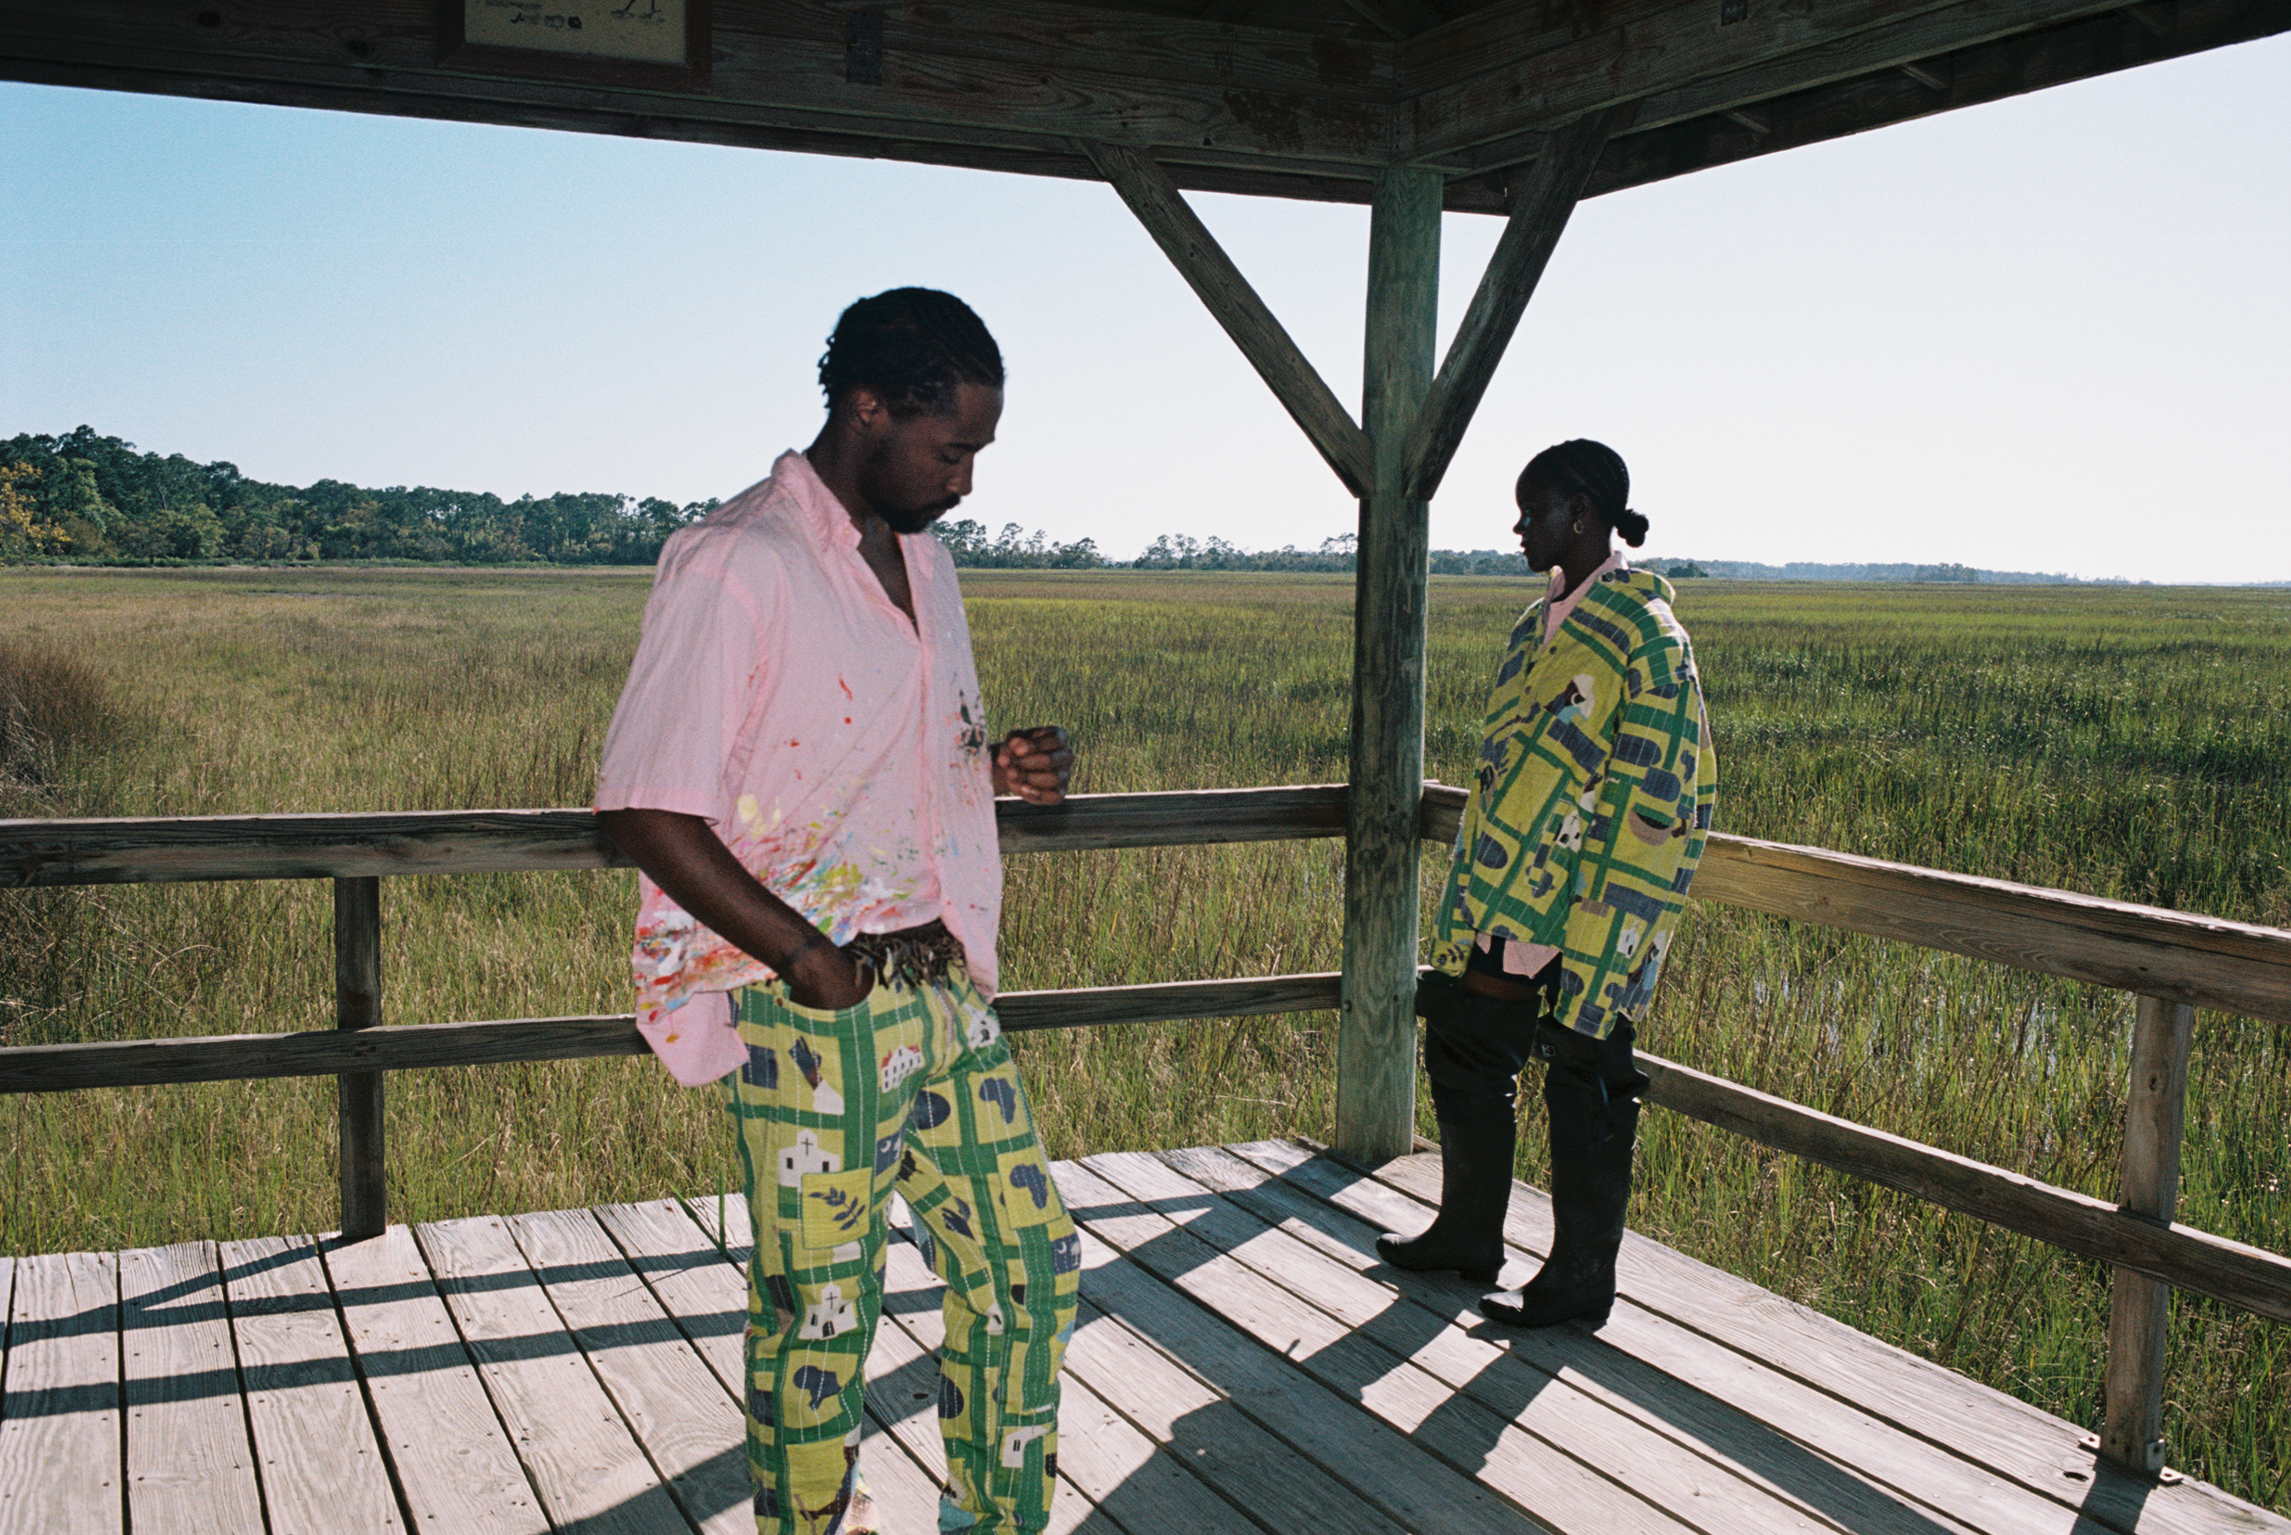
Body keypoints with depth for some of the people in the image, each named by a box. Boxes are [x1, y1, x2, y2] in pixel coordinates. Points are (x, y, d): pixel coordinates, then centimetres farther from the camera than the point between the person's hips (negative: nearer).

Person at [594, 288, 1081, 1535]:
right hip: (815, 1015, -8)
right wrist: (807, 958, -19)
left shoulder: (926, 565, 13)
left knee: (1028, 1267, 13)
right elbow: (645, 808, -17)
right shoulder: (737, 564, -13)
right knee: (819, 1320, 4)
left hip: (946, 988, 8)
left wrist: (1000, 770, 3)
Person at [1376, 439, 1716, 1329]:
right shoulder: (1542, 624, 13)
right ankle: (1467, 1235, 33)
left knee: (1584, 1089, 3)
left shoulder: (1643, 637, -15)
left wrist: (1602, 935, -20)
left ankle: (1580, 1280, 18)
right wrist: (1479, 883, 18)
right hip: (1506, 899, 9)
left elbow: (1661, 804, -17)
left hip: (1586, 915, -9)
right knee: (1464, 1052, 15)